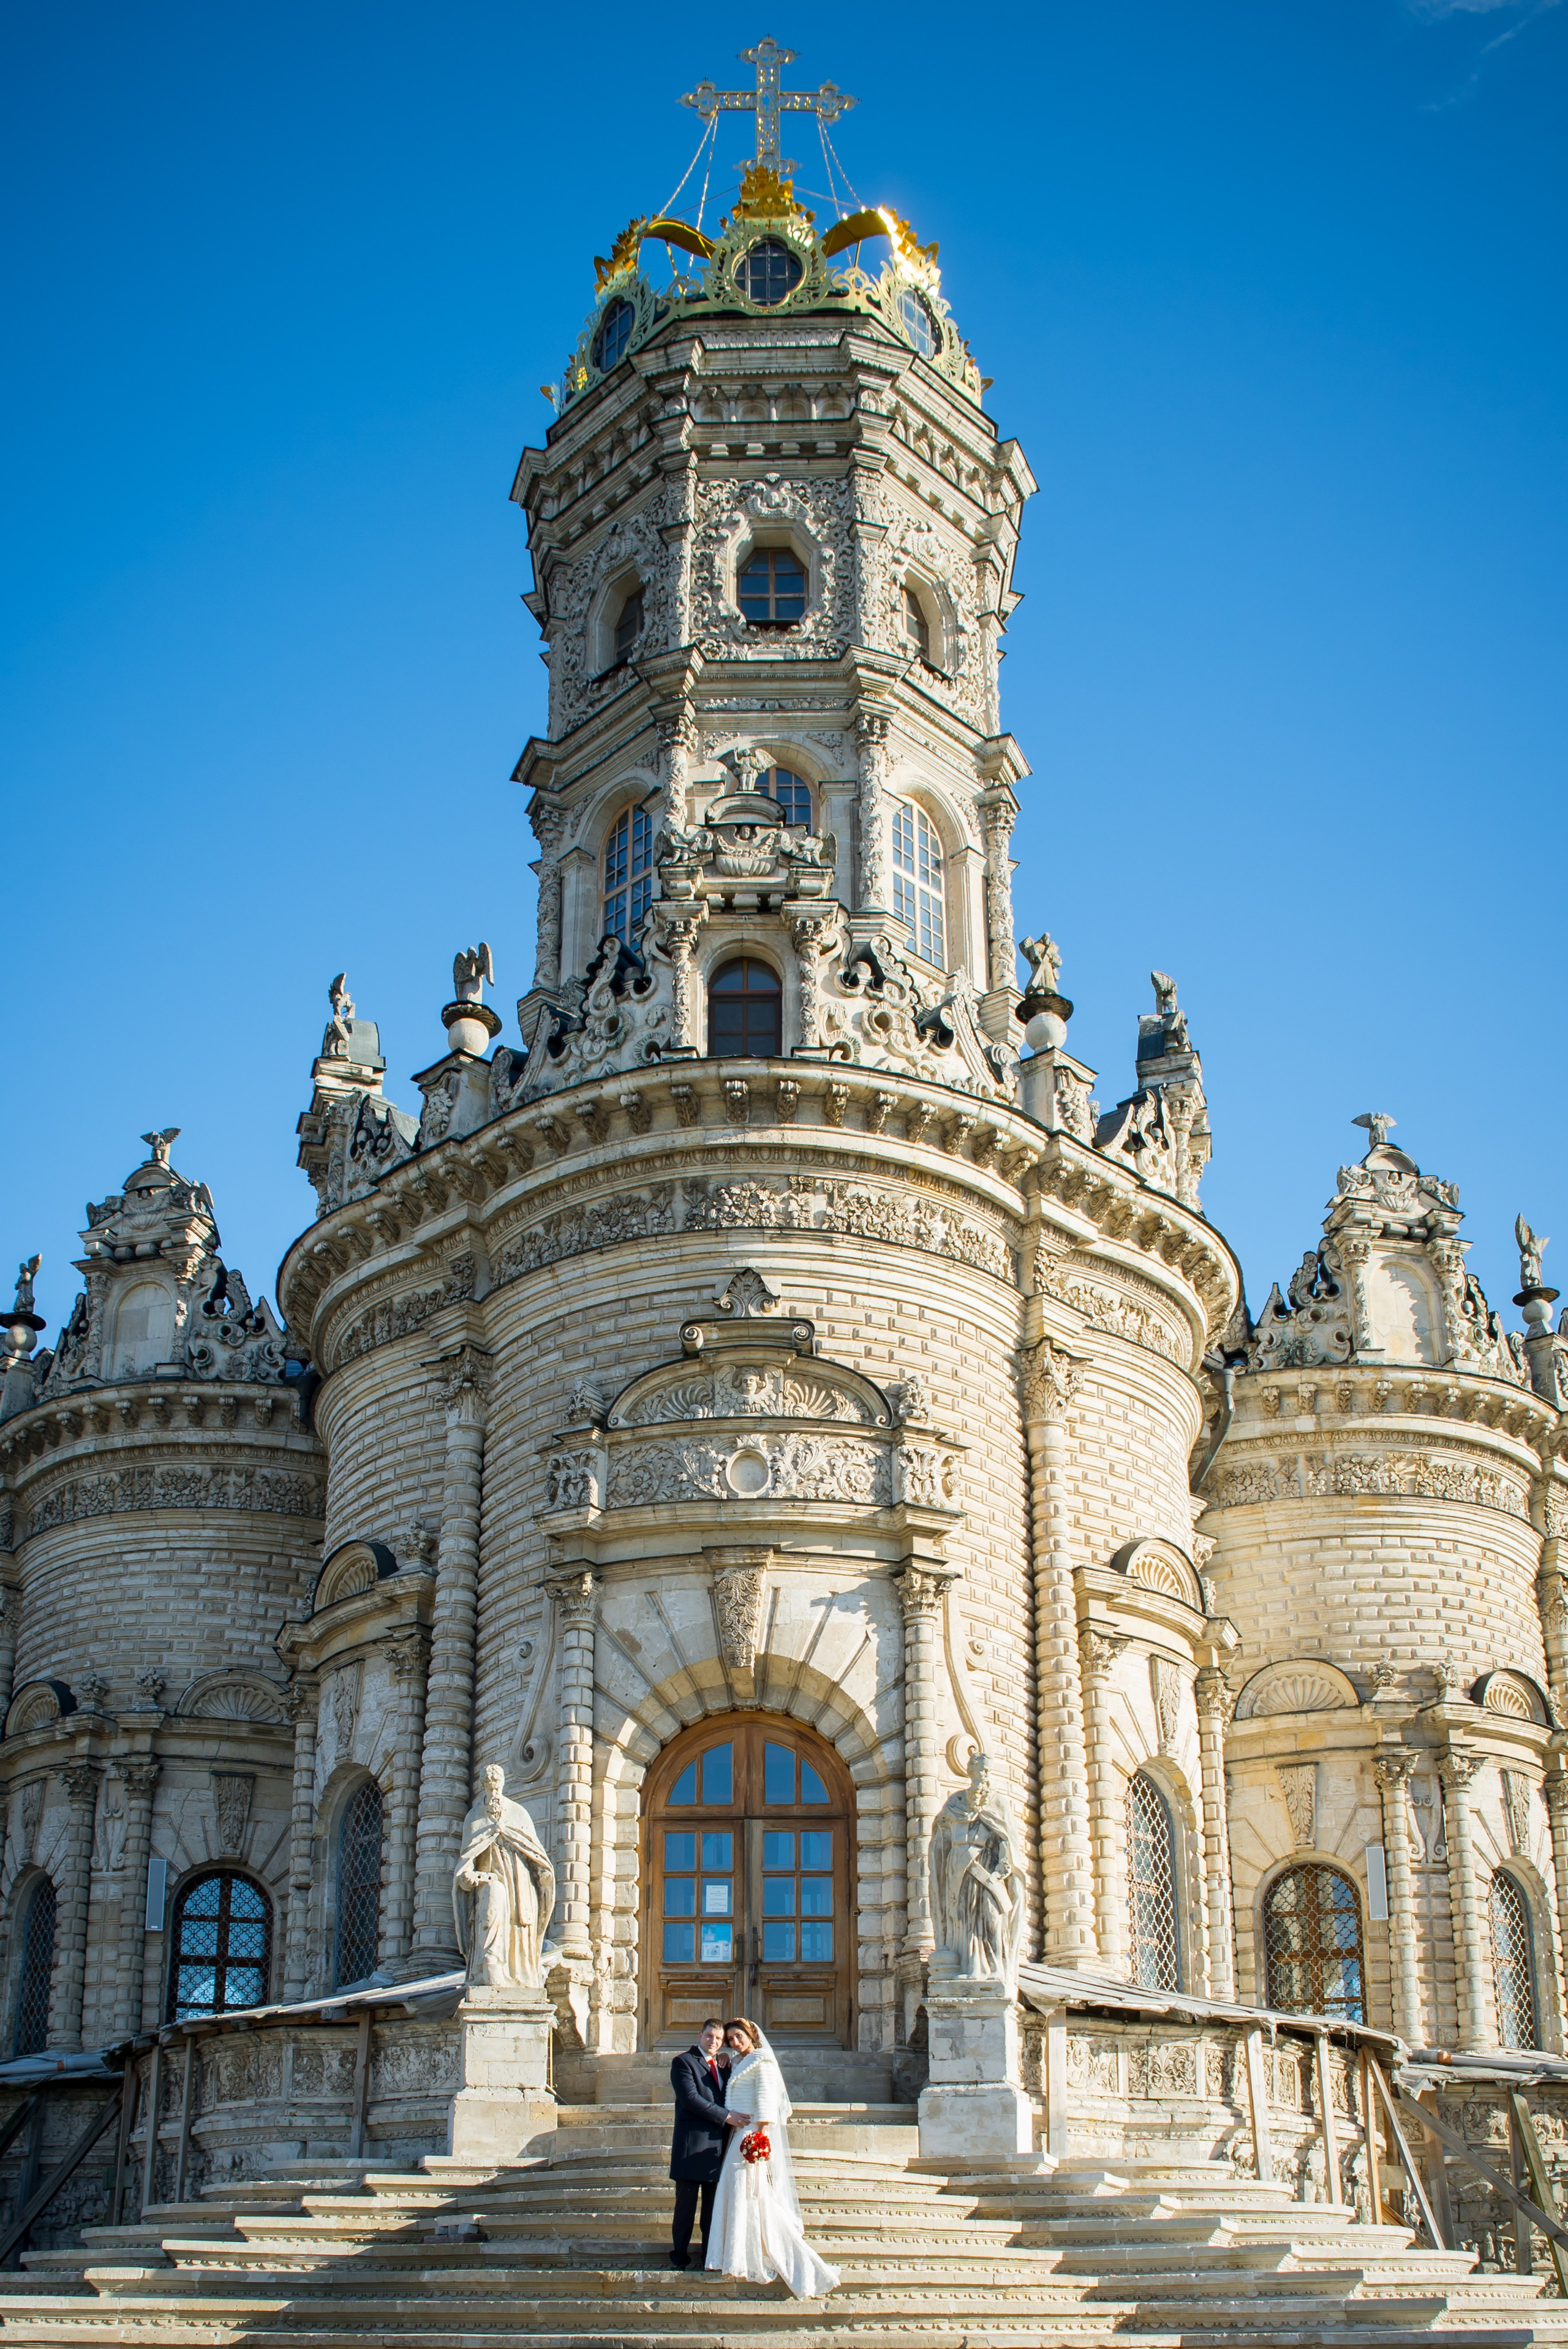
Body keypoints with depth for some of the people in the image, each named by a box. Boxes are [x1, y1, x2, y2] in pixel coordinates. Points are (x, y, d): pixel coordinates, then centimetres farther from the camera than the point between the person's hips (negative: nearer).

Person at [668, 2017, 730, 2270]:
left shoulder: (721, 2065, 19)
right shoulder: (684, 2062, -3)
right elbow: (691, 2098, -14)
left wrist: (726, 2057, 9)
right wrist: (726, 2116, -16)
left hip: (717, 2144, 6)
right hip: (692, 2143, -6)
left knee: (713, 2204, 8)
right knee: (686, 2204, -2)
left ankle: (711, 2254, 13)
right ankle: (680, 2254, 5)